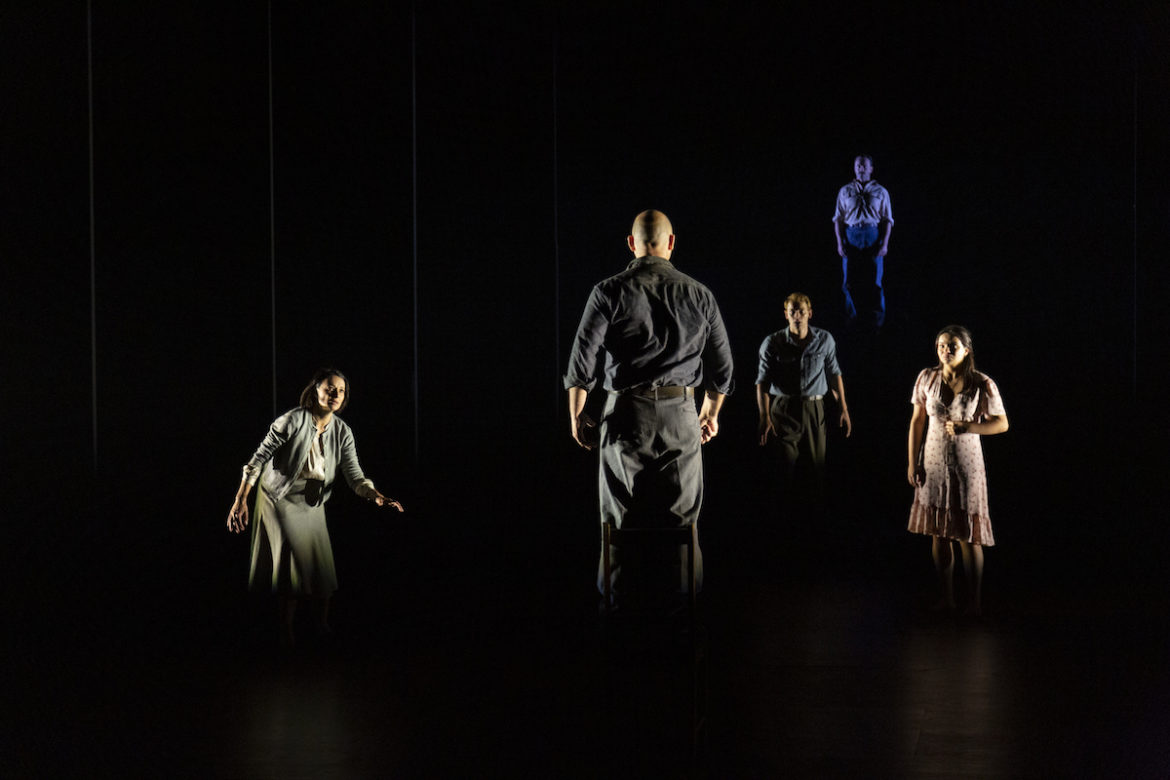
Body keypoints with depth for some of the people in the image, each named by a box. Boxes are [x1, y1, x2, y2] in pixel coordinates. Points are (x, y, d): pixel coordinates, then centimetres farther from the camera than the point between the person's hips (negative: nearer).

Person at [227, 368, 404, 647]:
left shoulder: (342, 432, -3)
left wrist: (377, 496, -27)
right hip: (280, 499, -5)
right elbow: (258, 459, -15)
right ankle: (286, 636, -3)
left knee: (322, 567, 5)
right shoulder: (293, 420, -19)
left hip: (312, 504, 5)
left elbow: (355, 476, -8)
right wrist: (240, 500, -18)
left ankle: (323, 629, 24)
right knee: (293, 563, -12)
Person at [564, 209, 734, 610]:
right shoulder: (699, 295, 5)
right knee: (680, 519, 6)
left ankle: (621, 605, 7)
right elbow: (721, 366, 11)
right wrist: (710, 413, 26)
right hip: (680, 414, 1)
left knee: (622, 519, 5)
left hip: (626, 412, -1)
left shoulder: (609, 292, -2)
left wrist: (576, 415, 6)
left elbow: (582, 358, -6)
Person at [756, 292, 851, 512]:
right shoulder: (772, 343, -2)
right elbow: (762, 382, -3)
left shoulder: (824, 340, 4)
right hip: (783, 410, -2)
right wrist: (764, 417, -12)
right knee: (785, 466, -2)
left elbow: (834, 375, 13)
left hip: (814, 409, 2)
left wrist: (843, 409, 10)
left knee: (819, 465, 2)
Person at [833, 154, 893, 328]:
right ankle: (850, 317, 10)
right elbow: (838, 219, 10)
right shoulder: (845, 192, 14)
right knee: (849, 280, 0)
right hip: (851, 236, 1)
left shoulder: (881, 192, 11)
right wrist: (840, 243, -1)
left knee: (875, 280, -3)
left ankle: (878, 319, 4)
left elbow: (887, 220, 7)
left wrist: (885, 243, -5)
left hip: (873, 236, -1)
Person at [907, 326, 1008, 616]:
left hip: (966, 465, -3)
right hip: (934, 463, 3)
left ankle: (975, 603, 9)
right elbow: (917, 421, 5)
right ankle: (947, 598, 21)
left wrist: (965, 426, -18)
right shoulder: (927, 378, -2)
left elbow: (1002, 423, -4)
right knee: (938, 534, 8)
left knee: (969, 537, -1)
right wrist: (912, 462, 3)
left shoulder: (982, 385, -10)